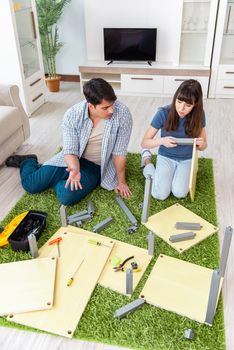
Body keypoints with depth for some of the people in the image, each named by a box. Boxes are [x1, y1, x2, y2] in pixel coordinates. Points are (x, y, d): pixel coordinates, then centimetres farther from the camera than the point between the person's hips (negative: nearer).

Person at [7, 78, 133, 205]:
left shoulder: (123, 114, -25)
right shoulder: (72, 115, -21)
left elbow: (119, 152, -17)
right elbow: (70, 150, -18)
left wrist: (121, 181, -10)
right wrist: (75, 170, -38)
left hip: (95, 166, -1)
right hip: (73, 159, 1)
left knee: (66, 196, -25)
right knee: (30, 185, -1)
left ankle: (57, 178, 11)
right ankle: (28, 161, 34)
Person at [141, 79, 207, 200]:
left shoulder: (199, 115, -15)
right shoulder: (163, 113, -22)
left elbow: (203, 146, -3)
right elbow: (144, 142, -16)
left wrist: (201, 144, -28)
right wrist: (162, 141, -36)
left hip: (187, 159, 1)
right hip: (166, 157, -1)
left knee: (179, 193, -21)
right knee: (160, 194, -16)